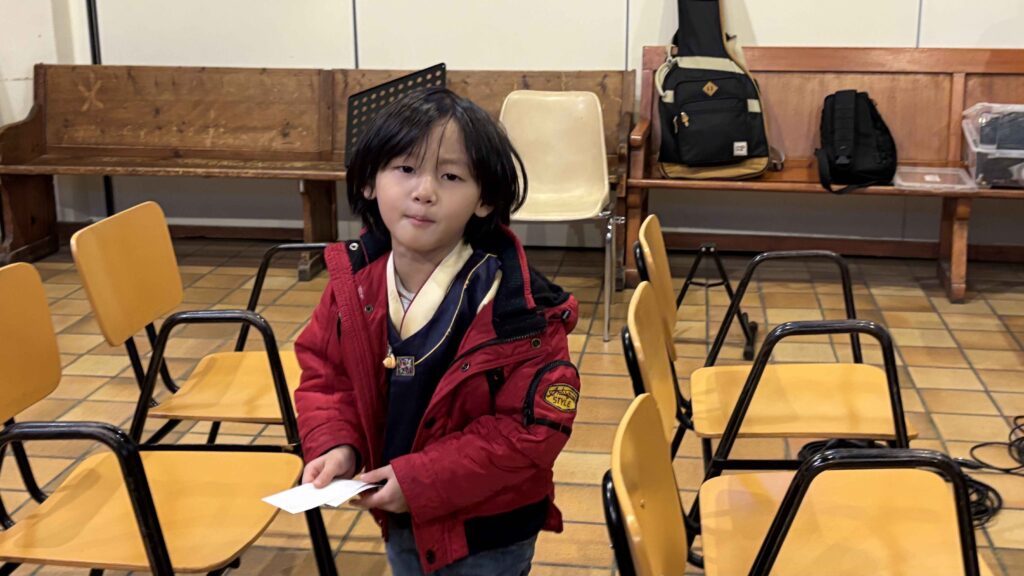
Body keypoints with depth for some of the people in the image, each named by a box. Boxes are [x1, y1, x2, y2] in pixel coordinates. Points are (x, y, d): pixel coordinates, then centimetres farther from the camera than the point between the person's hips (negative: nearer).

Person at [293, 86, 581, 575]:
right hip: (399, 521, 5)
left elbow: (536, 426, -24)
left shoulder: (514, 306, -27)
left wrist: (424, 480, -25)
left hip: (489, 533, -5)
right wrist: (336, 444, -15)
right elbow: (325, 373, 4)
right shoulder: (352, 281, -10)